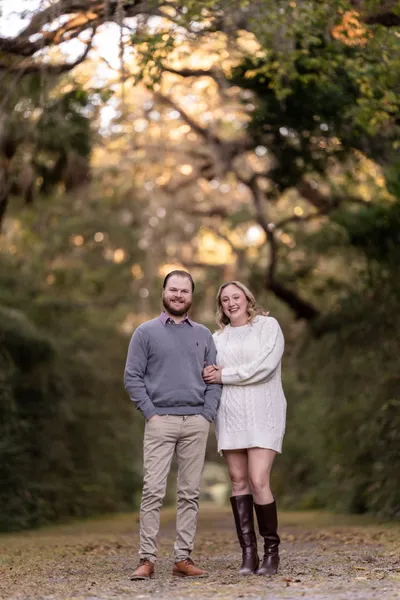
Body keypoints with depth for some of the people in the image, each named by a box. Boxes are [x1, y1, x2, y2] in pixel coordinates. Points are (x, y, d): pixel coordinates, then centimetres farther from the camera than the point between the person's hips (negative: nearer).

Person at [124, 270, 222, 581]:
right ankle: (147, 559, -5)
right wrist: (150, 413, -8)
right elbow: (132, 377, 0)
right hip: (161, 421, -3)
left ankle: (183, 558, 8)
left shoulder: (203, 334, 13)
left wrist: (208, 415, -1)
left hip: (196, 422, 3)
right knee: (153, 491, -8)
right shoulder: (146, 332, 5)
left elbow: (214, 379, 11)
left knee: (190, 493, 3)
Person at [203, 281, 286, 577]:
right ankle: (248, 553, 4)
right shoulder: (218, 337, 17)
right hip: (230, 414, 5)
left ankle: (272, 550, 2)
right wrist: (208, 373, -8)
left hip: (262, 412, -4)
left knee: (259, 481, -13)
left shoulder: (268, 325, 2)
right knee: (239, 480, 1)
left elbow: (265, 366, -11)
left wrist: (224, 375, -8)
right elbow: (209, 372, 16)